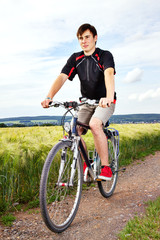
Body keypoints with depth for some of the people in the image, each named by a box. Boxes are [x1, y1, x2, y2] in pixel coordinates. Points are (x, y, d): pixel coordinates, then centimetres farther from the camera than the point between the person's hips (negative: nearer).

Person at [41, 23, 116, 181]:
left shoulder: (105, 55, -13)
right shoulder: (75, 58, 0)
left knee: (94, 124, -33)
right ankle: (86, 168, 4)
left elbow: (109, 74, -33)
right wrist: (49, 97, -31)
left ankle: (106, 168, -21)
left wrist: (109, 97, -53)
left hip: (105, 101, -4)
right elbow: (62, 77, -14)